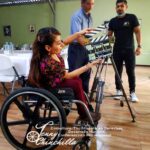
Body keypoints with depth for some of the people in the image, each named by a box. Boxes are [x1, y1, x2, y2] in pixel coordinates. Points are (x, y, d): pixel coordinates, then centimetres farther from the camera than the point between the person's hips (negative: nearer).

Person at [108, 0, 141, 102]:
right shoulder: (113, 21, 6)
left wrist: (139, 46, -11)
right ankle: (119, 90, 20)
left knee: (131, 72, 2)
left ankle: (132, 92, 12)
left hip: (129, 50, -2)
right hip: (117, 50, 3)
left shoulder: (132, 17, -1)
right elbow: (109, 35, 9)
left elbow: (137, 32, -3)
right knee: (118, 71, 8)